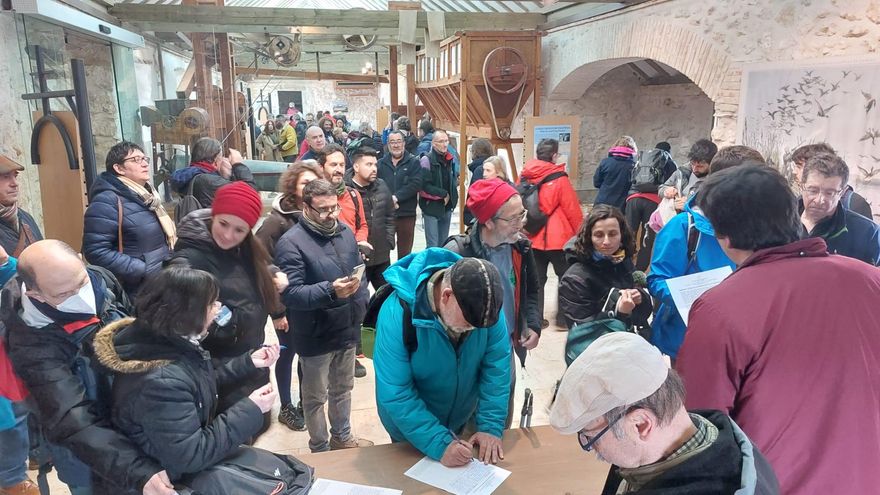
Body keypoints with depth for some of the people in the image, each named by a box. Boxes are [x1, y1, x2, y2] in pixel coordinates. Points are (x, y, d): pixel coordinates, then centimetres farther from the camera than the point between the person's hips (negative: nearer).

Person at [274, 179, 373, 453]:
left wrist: (361, 305, 6)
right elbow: (290, 293, -24)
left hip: (348, 329, 6)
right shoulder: (291, 243, -18)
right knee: (315, 397, 13)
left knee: (343, 388, 23)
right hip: (315, 336, -6)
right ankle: (320, 449, 32)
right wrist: (330, 291, -35)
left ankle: (342, 436, 44)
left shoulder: (345, 231, 3)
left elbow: (359, 272, 15)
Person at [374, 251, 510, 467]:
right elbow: (396, 395, -31)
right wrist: (439, 444, -34)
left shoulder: (484, 304, -22)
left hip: (459, 419, 4)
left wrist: (491, 425, -21)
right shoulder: (398, 313, -34)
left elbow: (497, 368, -16)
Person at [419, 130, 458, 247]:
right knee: (433, 246, -7)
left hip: (447, 207, 7)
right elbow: (425, 185, -18)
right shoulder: (426, 160, -11)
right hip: (431, 207, -7)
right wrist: (443, 194, -13)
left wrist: (452, 196, 3)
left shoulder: (449, 159, 11)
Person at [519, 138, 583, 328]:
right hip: (557, 238, -5)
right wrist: (581, 234, 4)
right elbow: (572, 210, -9)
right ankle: (564, 317, 14)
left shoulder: (524, 177, 2)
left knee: (536, 278, 11)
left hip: (532, 237, 5)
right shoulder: (559, 179, -13)